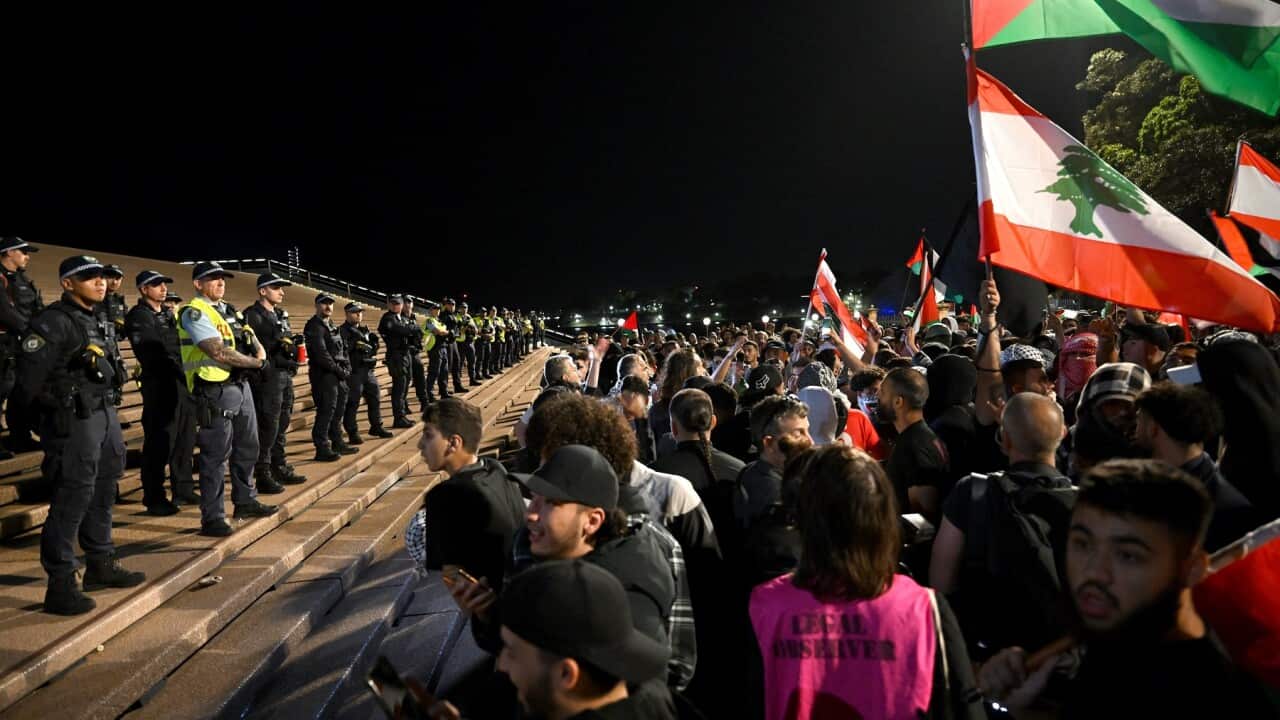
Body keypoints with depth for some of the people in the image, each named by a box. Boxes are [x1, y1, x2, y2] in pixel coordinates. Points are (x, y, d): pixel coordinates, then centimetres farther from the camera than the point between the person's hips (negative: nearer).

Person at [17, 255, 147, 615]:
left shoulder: (98, 322, 14)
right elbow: (29, 376, -16)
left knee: (101, 495, 17)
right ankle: (60, 586, 0)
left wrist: (108, 411, 16)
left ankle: (101, 565, 31)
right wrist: (53, 413, -11)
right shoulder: (53, 322, -13)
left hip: (105, 415, 9)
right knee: (72, 500, -7)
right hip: (73, 422, -9)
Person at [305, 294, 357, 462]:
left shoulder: (332, 326, 20)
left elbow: (343, 349, 19)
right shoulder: (314, 326, -8)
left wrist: (347, 369, 3)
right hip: (324, 374, -9)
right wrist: (339, 371, -14)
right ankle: (322, 449, -6)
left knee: (338, 409, 13)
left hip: (339, 375, 9)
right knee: (326, 410, -9)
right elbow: (321, 354, -17)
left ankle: (338, 443, 23)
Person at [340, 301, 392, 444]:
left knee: (375, 399, 14)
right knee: (352, 403, -4)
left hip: (368, 370, 8)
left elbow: (373, 349, 17)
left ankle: (376, 427, 28)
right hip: (353, 372, -8)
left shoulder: (365, 330, 17)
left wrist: (373, 341, -2)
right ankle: (353, 433, 3)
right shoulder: (343, 330, -6)